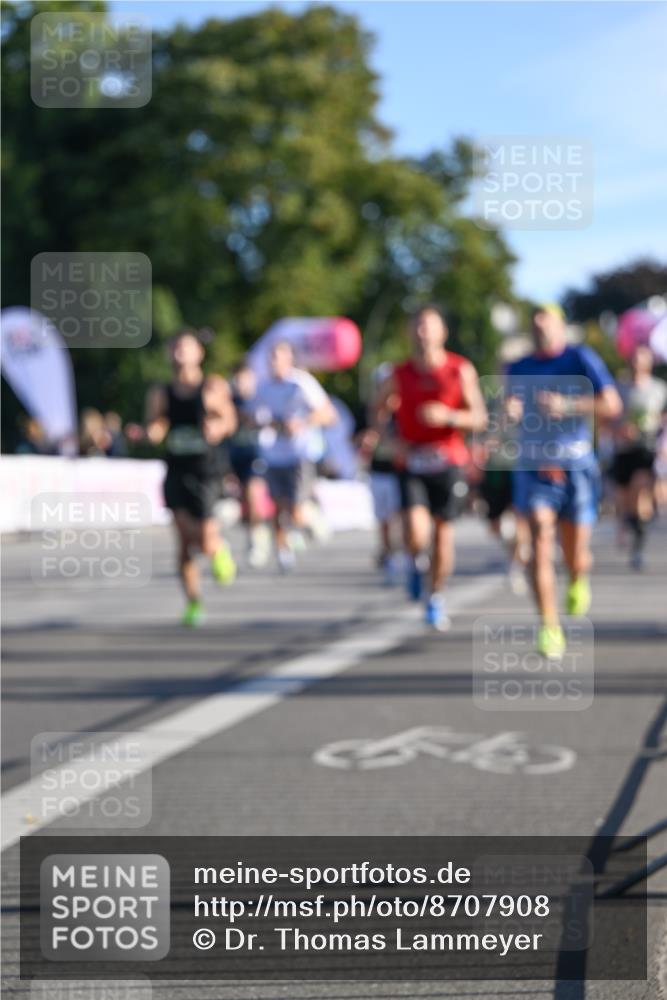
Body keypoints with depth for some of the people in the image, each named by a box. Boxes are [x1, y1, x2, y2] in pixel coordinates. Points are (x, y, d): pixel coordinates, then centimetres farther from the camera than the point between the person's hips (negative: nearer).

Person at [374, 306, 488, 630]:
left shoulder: (461, 370, -3)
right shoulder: (399, 375, 0)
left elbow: (479, 418, -5)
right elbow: (378, 411, 17)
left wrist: (448, 416, -23)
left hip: (448, 462, 0)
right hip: (411, 465, 0)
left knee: (443, 535, 6)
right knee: (416, 535, -19)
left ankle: (436, 597, 28)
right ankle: (416, 562, 18)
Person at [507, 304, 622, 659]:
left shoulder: (581, 358, -1)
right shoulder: (518, 369, 11)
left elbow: (612, 406, -8)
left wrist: (566, 405, -19)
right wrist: (510, 411, -1)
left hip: (576, 467, -2)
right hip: (533, 466, 2)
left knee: (576, 558, 4)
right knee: (541, 540, -18)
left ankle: (578, 580, 43)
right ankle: (550, 629, -18)